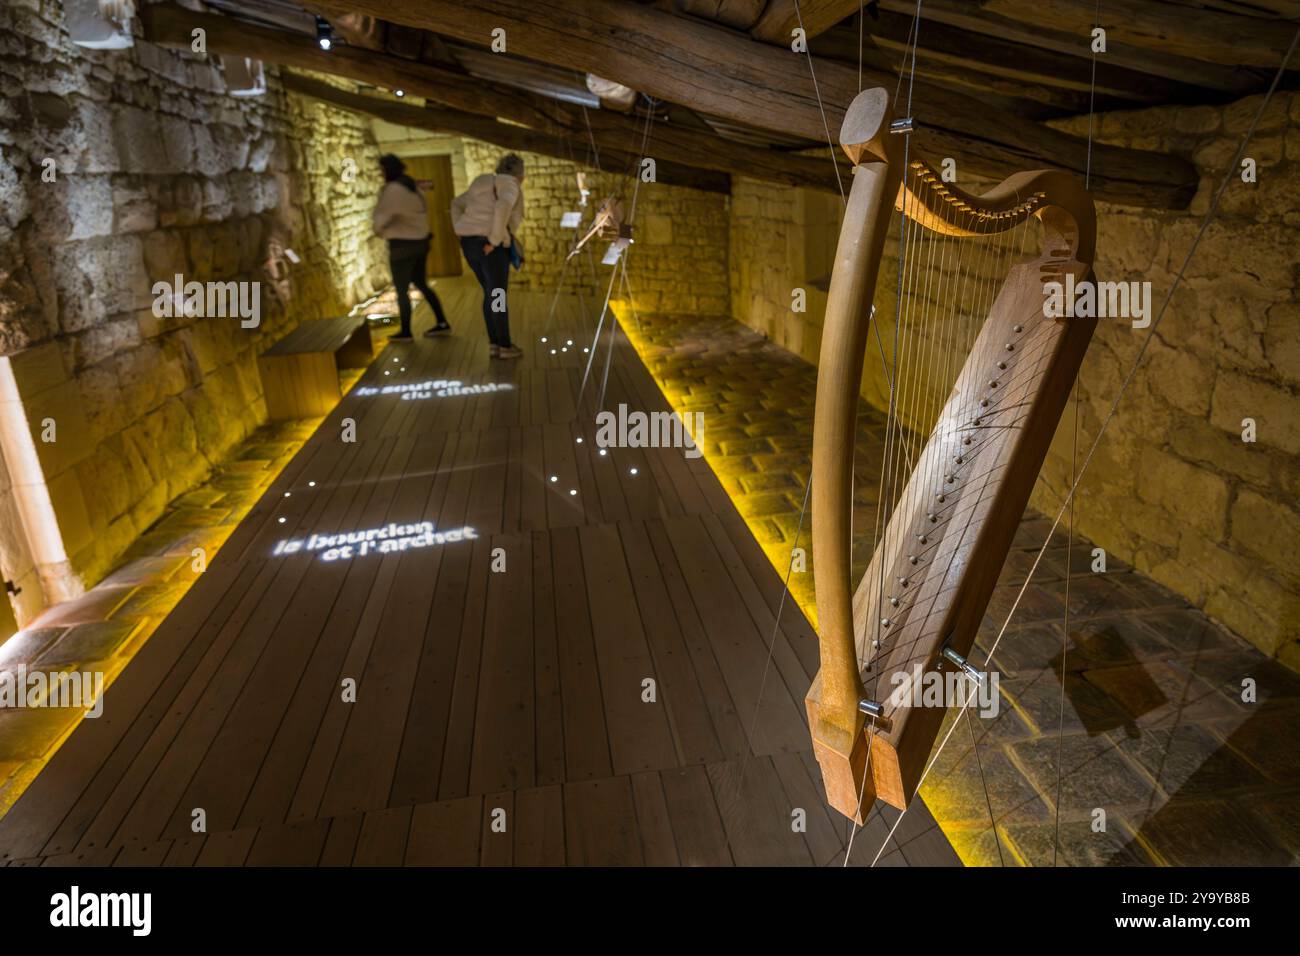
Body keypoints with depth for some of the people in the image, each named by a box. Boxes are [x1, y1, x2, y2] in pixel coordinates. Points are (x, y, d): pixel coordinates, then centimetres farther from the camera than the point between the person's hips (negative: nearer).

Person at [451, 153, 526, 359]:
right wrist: (494, 240, -21)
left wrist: (462, 232, 16)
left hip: (470, 242, 8)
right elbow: (503, 206, -25)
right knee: (498, 296, 2)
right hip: (490, 246, -8)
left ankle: (494, 344, 18)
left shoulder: (485, 185, 21)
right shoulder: (510, 186, -4)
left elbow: (457, 204, 27)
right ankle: (504, 346, 10)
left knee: (490, 293, 17)